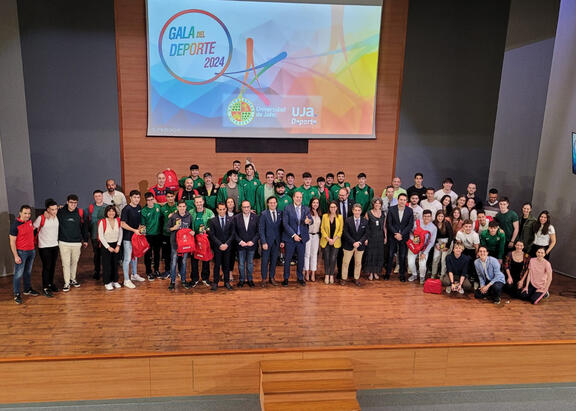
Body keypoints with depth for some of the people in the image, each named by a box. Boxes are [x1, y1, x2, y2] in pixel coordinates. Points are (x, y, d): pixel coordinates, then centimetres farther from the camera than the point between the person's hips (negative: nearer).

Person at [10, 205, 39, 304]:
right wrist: (16, 256, -18)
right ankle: (17, 294, 9)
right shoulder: (15, 224, -17)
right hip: (21, 252, -7)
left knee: (28, 272, 18)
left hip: (31, 251, 7)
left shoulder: (29, 220, 2)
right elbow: (12, 242, -16)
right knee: (18, 274, -1)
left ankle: (28, 289, 32)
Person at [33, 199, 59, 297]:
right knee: (46, 267, -1)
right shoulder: (41, 218, -15)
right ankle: (45, 288, 9)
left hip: (55, 245, 5)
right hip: (44, 247, -5)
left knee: (53, 266, 15)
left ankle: (51, 283, 31)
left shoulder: (57, 217, 0)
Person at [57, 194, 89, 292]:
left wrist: (85, 240, 12)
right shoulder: (60, 212, -4)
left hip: (77, 242, 2)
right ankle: (66, 283, 10)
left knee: (75, 262, 13)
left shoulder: (80, 213, 0)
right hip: (64, 243, -2)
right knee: (66, 263, 0)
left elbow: (84, 226, 9)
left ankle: (73, 279, 30)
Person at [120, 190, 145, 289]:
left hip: (136, 236, 8)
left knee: (135, 256, 20)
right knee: (127, 258, -2)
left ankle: (134, 275, 36)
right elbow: (123, 224, -18)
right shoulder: (126, 209, -16)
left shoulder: (139, 207, 6)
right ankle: (126, 280, 6)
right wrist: (134, 230, -20)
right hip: (128, 237, -8)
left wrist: (139, 228, 4)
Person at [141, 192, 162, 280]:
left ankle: (156, 270, 29)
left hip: (158, 233, 4)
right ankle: (149, 272, 15)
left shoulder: (158, 206, 2)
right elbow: (143, 224, -8)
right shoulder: (143, 211, -9)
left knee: (157, 253, 15)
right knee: (148, 254, 2)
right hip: (148, 235, -4)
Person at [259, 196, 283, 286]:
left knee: (274, 260, 10)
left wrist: (282, 241, 2)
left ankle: (272, 278, 23)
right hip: (267, 241, -3)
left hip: (277, 241, 3)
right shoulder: (264, 214, -6)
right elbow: (261, 230, -8)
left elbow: (281, 228, 8)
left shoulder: (280, 214, 5)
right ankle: (264, 279, 16)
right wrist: (264, 242, -13)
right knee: (265, 261, 3)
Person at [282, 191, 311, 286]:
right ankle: (286, 278, 21)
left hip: (302, 238, 3)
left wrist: (308, 221, -34)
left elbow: (310, 219, -9)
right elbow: (285, 223, -10)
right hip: (290, 238, -3)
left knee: (301, 259, 11)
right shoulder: (287, 208, -4)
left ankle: (300, 278, 27)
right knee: (288, 259, 7)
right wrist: (293, 235, -16)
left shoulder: (306, 209, 6)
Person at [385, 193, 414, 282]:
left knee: (402, 256, 4)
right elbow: (388, 224, -4)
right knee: (390, 255, 4)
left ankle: (402, 274, 16)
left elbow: (410, 225, -3)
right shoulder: (391, 209, -3)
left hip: (404, 237, 0)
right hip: (393, 236, 0)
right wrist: (395, 234, -12)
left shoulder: (410, 211, -1)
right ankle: (388, 273, 17)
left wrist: (401, 234, -12)